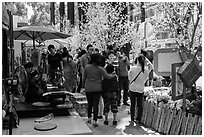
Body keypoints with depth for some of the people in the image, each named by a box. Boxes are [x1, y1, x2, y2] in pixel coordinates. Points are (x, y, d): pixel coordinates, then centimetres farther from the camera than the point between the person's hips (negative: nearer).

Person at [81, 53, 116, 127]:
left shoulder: (87, 67, -2)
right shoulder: (100, 69, -10)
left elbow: (83, 78, 4)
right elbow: (107, 76, -9)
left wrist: (83, 86, 14)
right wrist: (114, 75, 9)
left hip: (88, 88, 2)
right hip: (97, 88, -2)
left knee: (89, 103, 17)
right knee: (95, 104, 3)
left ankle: (89, 118, 28)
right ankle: (95, 121, 4)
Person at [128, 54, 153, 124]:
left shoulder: (132, 68, -13)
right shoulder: (146, 70, -12)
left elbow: (129, 78, 1)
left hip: (132, 89, 0)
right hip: (141, 89, 1)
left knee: (132, 104, 12)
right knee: (140, 105, 14)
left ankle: (132, 119, 18)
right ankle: (138, 119, 18)